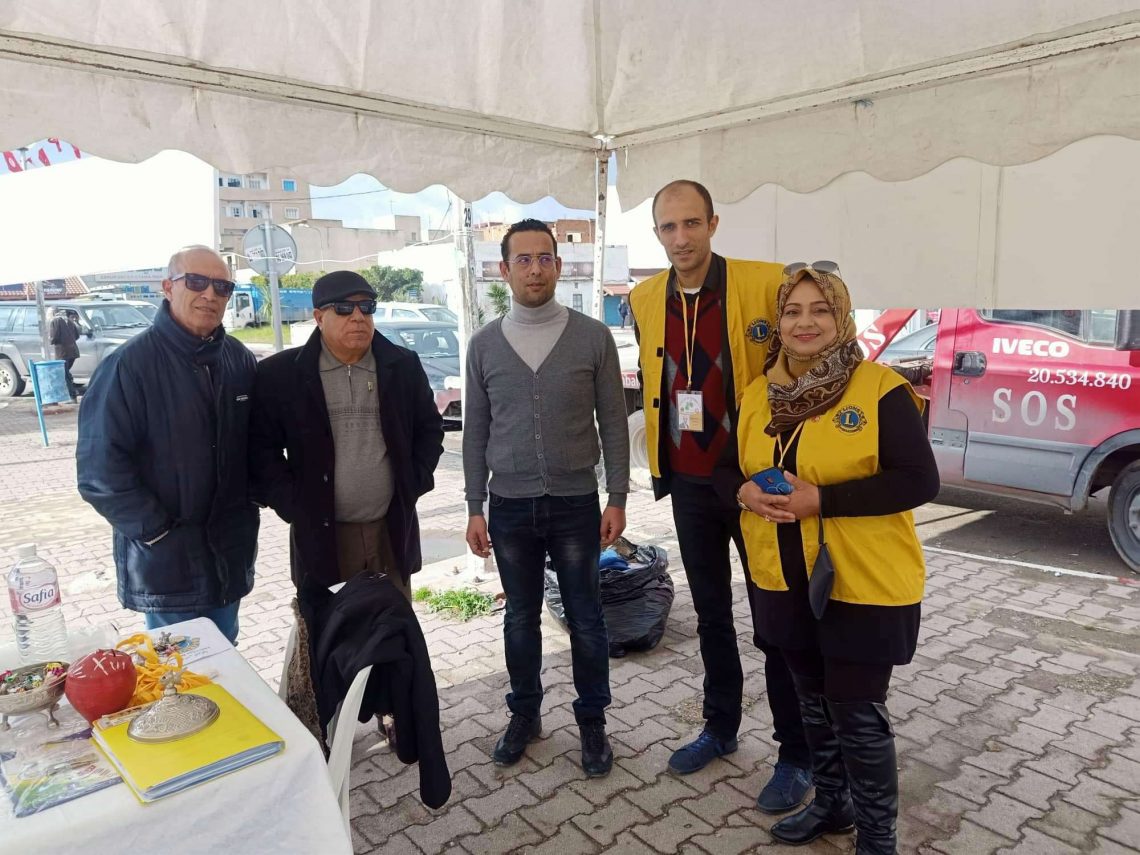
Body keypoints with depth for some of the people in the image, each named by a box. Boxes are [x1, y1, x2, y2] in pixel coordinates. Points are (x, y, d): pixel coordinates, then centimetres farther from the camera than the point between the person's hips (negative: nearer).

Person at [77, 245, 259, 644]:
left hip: (231, 554, 5)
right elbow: (100, 468, -16)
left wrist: (251, 498, 2)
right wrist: (156, 532, -15)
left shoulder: (240, 359, 3)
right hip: (166, 561, -5)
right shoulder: (129, 364, -14)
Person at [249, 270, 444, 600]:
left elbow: (430, 427, 13)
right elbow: (261, 447, 0)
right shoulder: (281, 374, -3)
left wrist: (415, 483, 3)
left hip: (393, 531, 2)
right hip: (321, 534, -2)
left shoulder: (403, 366, 5)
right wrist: (293, 505, -7)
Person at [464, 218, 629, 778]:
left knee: (585, 618, 9)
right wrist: (475, 509, 3)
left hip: (576, 503, -1)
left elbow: (613, 423, 0)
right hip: (510, 506, 2)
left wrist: (617, 499, -3)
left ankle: (592, 721, 28)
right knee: (521, 617, 14)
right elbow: (475, 432, 5)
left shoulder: (593, 337, -3)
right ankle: (524, 714, 33)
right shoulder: (484, 344, 2)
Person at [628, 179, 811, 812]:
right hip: (688, 482, 5)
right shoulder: (644, 301, 3)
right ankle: (720, 728, 37)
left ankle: (796, 754, 24)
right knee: (711, 613, 19)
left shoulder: (764, 283, -12)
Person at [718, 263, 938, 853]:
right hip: (786, 582, 6)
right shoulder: (758, 394, 5)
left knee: (858, 712, 5)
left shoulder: (880, 389, -13)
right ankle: (831, 802, 42)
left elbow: (919, 481, -18)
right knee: (814, 701, 20)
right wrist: (745, 492, -12)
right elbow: (726, 468, 12)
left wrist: (820, 499, -25)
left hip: (864, 585, -5)